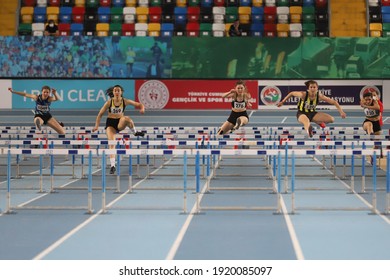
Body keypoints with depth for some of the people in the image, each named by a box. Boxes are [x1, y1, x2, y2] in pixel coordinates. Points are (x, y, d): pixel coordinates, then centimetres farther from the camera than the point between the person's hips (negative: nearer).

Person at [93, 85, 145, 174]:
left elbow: (139, 104, 1)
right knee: (111, 143, -15)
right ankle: (113, 166, -13)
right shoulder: (109, 102, -8)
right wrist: (97, 126, -7)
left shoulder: (125, 101, -6)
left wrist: (142, 109, -22)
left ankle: (135, 132, -10)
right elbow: (100, 114, 1)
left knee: (126, 118, -37)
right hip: (110, 123, 0)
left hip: (120, 123, 0)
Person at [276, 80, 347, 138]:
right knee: (306, 122, -41)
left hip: (312, 113, 5)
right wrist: (282, 102, -4)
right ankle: (309, 130, -72)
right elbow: (291, 93, -9)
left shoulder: (319, 96, -17)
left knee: (331, 119, -9)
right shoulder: (303, 94, -24)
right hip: (302, 114, -4)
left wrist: (341, 111, -16)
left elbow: (334, 102, -10)